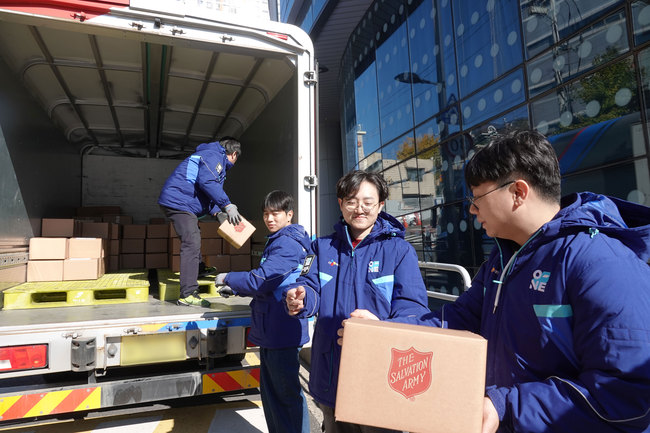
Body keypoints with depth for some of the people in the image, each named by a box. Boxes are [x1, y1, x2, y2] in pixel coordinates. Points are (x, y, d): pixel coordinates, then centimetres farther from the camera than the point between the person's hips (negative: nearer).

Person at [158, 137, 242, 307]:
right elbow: (207, 182, -24)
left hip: (175, 201, 11)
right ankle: (188, 294, -21)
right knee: (192, 242, -18)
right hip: (178, 202, -11)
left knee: (193, 237, 29)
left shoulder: (214, 157, 25)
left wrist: (217, 212, 13)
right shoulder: (213, 155, -9)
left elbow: (209, 191, 24)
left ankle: (198, 268, 51)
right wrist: (227, 205, -21)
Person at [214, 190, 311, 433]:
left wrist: (227, 278, -7)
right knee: (270, 391, 21)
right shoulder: (276, 242, 15)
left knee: (286, 393, 3)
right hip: (270, 330, 10)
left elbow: (260, 280, -23)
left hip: (282, 330, -10)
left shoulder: (288, 244, -18)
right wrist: (235, 289, 10)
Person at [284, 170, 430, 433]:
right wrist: (299, 297, -27)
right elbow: (310, 286, -2)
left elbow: (412, 305, -12)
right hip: (330, 375, 3)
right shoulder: (322, 247, 7)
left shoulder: (400, 250, -4)